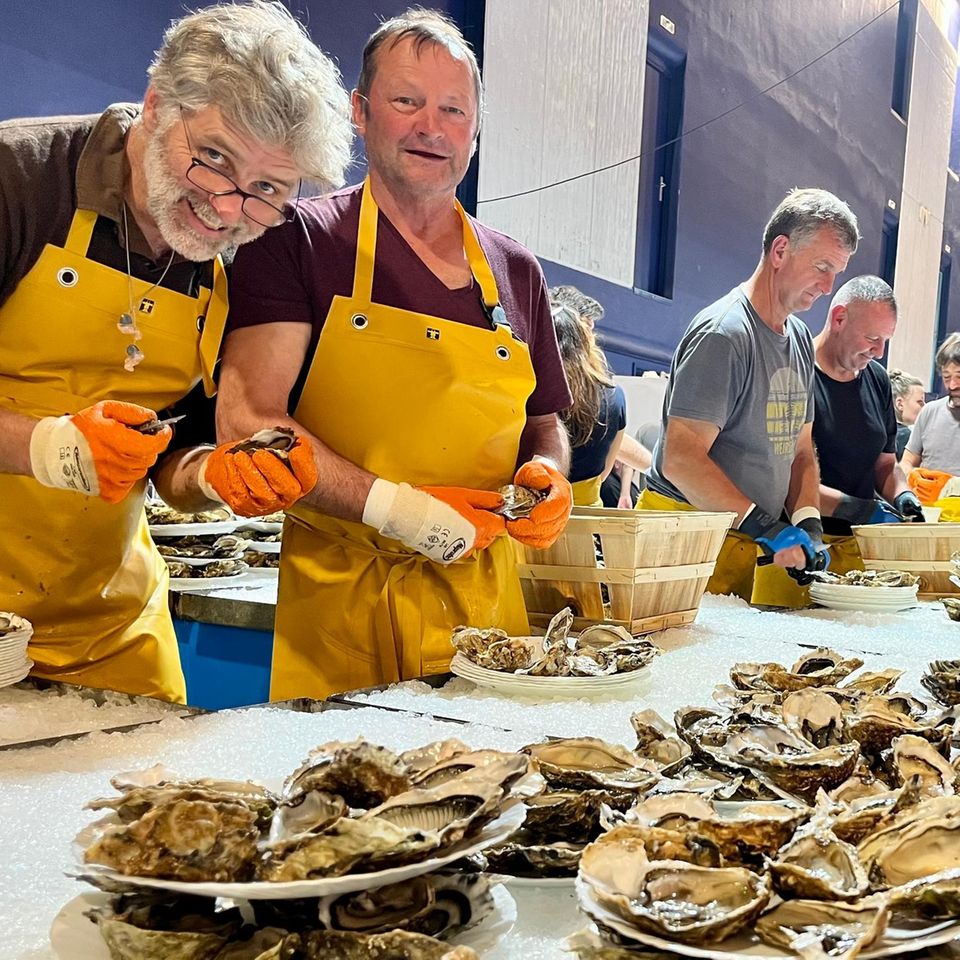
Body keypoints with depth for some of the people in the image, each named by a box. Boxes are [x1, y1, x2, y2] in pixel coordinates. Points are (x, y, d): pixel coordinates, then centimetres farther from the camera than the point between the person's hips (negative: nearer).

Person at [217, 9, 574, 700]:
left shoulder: (516, 271, 12)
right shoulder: (300, 239, -2)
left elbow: (544, 422, 21)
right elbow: (247, 420, -11)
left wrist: (546, 472, -2)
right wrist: (390, 506, -19)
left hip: (486, 603, 4)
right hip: (340, 600, -3)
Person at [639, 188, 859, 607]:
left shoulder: (800, 340, 12)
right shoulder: (724, 333, -16)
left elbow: (801, 450, 17)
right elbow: (680, 461, -24)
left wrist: (807, 520, 0)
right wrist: (767, 528, -23)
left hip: (755, 540, 8)